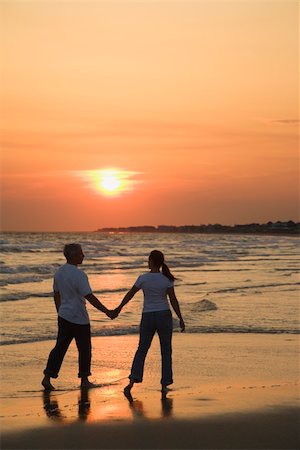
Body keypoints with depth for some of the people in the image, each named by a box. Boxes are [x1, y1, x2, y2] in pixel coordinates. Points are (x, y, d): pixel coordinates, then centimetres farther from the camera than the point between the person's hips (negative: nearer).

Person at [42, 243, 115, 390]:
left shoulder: (59, 272, 6)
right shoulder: (79, 275, -19)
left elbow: (56, 295, 15)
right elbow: (90, 297, -22)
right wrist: (107, 312, -19)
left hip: (64, 316, 7)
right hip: (79, 318, -7)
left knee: (60, 347, 7)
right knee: (84, 349, 8)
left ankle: (47, 377, -2)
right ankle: (84, 380, 17)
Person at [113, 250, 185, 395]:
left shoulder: (143, 278, -8)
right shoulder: (167, 279, -7)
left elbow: (130, 294, 1)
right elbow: (173, 300, -8)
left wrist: (119, 308, 15)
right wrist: (181, 319, -2)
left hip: (148, 317, 0)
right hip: (164, 316, 0)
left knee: (142, 350, 12)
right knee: (166, 351, 12)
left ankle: (132, 382, -5)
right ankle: (164, 386, 8)